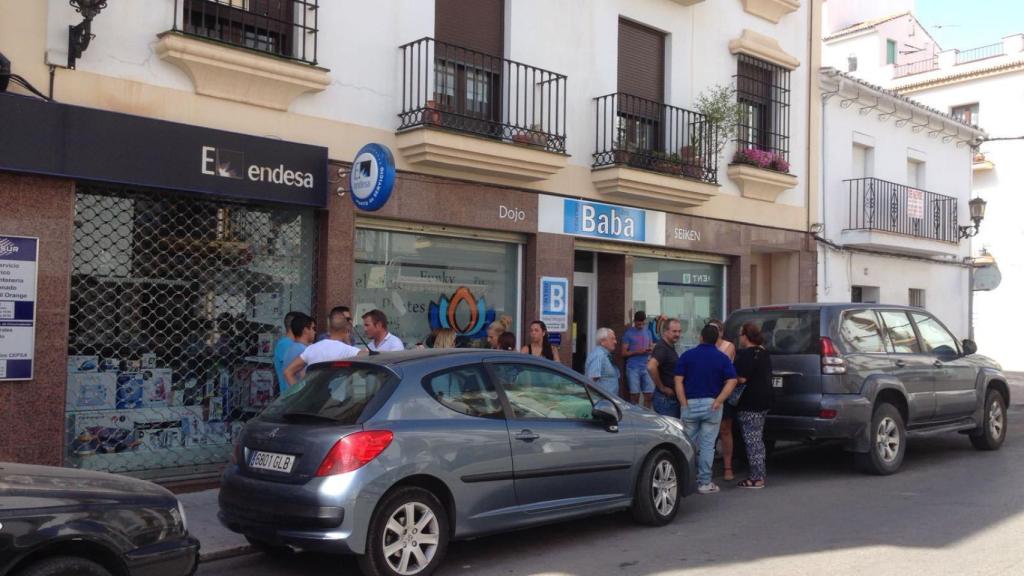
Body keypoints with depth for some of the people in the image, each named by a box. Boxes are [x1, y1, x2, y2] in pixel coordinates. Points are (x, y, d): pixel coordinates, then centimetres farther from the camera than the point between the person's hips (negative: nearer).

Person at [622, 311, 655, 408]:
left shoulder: (648, 332, 15)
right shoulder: (628, 333, 1)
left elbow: (652, 346, 21)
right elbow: (624, 353, -1)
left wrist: (650, 349, -3)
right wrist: (636, 352, -17)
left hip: (646, 368, 4)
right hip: (633, 368, -4)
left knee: (649, 395, 0)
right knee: (635, 396, -5)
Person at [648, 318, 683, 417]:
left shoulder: (671, 347, 13)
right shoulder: (662, 348, -18)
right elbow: (651, 367, -34)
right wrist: (662, 388, -23)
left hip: (673, 397, 10)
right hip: (665, 398, -10)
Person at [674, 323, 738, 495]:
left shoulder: (687, 355, 1)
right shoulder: (722, 358, 2)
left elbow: (678, 381, -5)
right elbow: (731, 381, -10)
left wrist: (684, 404, -6)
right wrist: (718, 401, -13)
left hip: (690, 404, 0)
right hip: (711, 405, 0)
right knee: (707, 445, 4)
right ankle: (704, 482, 6)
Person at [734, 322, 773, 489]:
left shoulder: (745, 354, -17)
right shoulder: (764, 353, 14)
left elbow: (741, 378, -22)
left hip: (749, 404, -10)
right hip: (763, 401, 10)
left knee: (752, 440, -5)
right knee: (757, 439, 17)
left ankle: (756, 478, -2)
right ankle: (759, 475, 22)